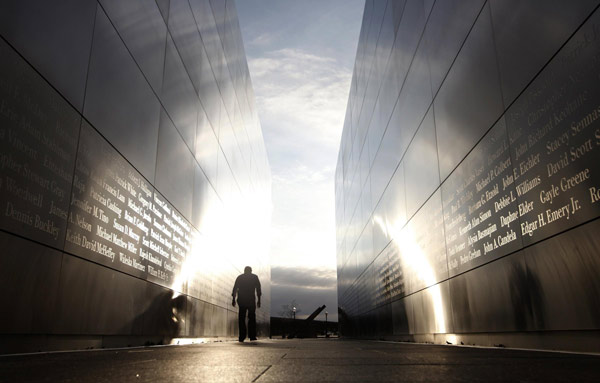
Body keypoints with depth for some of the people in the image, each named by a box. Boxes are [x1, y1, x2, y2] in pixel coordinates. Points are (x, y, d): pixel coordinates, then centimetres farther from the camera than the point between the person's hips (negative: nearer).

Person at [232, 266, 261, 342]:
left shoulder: (239, 277, 14)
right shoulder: (255, 277, 10)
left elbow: (235, 289, 8)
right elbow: (258, 289, 3)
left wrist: (233, 299, 10)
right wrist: (259, 300, 4)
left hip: (241, 300, 1)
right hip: (251, 300, -1)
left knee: (241, 318, 5)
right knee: (252, 318, 6)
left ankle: (242, 337, -1)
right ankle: (252, 336, 0)